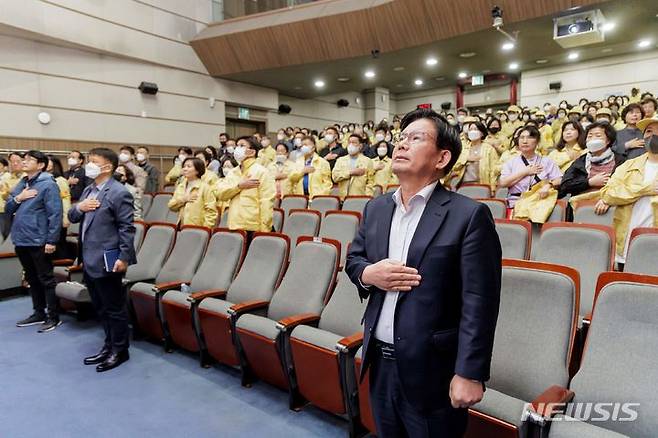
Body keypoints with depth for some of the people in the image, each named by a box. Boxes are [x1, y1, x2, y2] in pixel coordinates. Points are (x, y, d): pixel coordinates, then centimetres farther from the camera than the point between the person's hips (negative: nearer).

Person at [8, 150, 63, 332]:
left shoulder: (48, 184, -12)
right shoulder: (21, 184, 12)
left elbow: (55, 214, -17)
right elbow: (8, 209, 14)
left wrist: (51, 241, -20)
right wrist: (17, 198, -7)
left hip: (39, 241, -8)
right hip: (21, 240, 8)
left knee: (46, 280, 0)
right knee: (32, 279, 16)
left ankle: (53, 317, 10)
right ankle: (39, 313, 28)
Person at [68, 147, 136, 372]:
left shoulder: (118, 193, -13)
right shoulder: (88, 190, 13)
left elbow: (127, 228, -16)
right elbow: (72, 218, 17)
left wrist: (124, 257, -20)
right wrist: (79, 207, -6)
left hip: (106, 260, -9)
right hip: (89, 259, 9)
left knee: (114, 308, 4)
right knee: (100, 308, 18)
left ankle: (120, 350, 18)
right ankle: (109, 345, 32)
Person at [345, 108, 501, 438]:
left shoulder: (469, 215, -14)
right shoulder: (375, 208, 5)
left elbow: (479, 302, -15)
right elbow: (352, 258, 14)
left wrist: (470, 373, -16)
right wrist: (367, 273, -9)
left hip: (432, 368, -5)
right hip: (379, 361, 6)